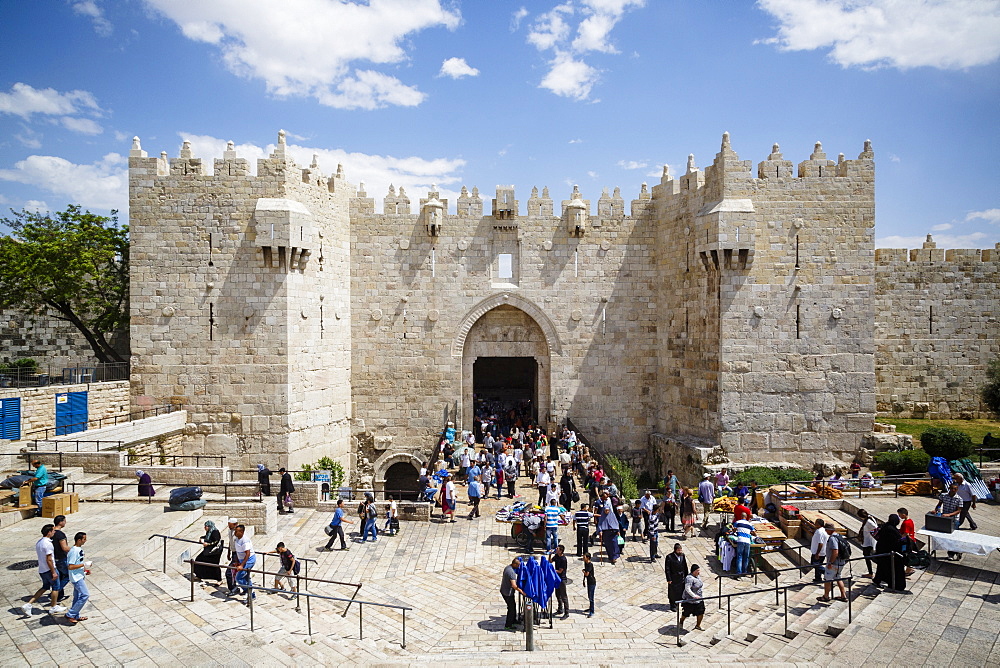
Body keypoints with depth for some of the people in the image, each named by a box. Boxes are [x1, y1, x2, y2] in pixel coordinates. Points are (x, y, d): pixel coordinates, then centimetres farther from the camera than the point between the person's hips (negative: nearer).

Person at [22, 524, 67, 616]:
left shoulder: (39, 542, 6)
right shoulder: (48, 544, -23)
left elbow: (38, 555, 17)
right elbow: (49, 560, -23)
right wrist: (53, 572, -18)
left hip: (41, 570, 9)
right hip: (49, 570, -9)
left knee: (45, 587, 21)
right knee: (55, 588, 8)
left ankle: (28, 604, 13)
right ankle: (54, 608, 19)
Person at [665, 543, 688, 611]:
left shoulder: (682, 555, -2)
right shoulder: (669, 557, -17)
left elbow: (685, 567, 8)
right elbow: (667, 569, -13)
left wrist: (686, 576, 8)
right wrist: (669, 579, -14)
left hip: (682, 578, 4)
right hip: (673, 579, -4)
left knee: (682, 591, 11)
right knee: (673, 592, 7)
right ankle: (673, 606, 25)